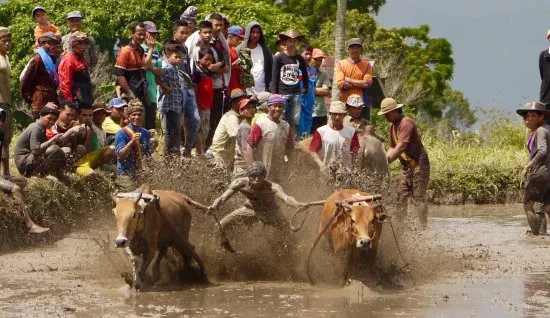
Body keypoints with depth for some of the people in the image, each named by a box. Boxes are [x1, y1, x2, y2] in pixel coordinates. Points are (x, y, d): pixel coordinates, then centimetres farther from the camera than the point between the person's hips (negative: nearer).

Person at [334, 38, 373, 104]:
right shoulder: (340, 64, 6)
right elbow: (341, 84, -8)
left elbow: (367, 83, -7)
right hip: (344, 102, -1)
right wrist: (360, 83, -6)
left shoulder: (366, 65, 8)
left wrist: (348, 80, -5)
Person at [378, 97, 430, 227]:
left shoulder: (406, 123, -16)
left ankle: (423, 225, -7)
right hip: (407, 165, 9)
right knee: (402, 196, 6)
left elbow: (401, 147, -24)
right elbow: (392, 148, 15)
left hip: (419, 163, -9)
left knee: (419, 196, -9)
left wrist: (386, 162, -25)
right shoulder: (393, 126, 14)